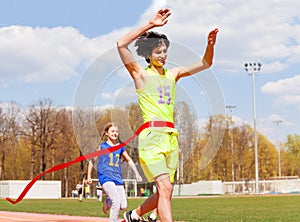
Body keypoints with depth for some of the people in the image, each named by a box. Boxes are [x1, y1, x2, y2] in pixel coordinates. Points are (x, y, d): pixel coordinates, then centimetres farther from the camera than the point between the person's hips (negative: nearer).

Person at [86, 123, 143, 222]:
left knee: (123, 206, -1)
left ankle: (108, 202, 29)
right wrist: (89, 176, 9)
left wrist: (137, 173, 19)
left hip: (118, 178, 5)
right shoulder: (102, 146, 5)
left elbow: (129, 160, 25)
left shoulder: (120, 147, 15)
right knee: (117, 201, -25)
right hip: (106, 177, -5)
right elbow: (92, 160, 11)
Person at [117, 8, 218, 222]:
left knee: (164, 192, 12)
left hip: (171, 137, 7)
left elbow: (205, 64, 19)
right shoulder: (141, 74, 3)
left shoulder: (173, 74, 18)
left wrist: (210, 44, -1)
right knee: (165, 188, -20)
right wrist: (150, 25, -14)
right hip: (152, 135, -6)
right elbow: (121, 44, -11)